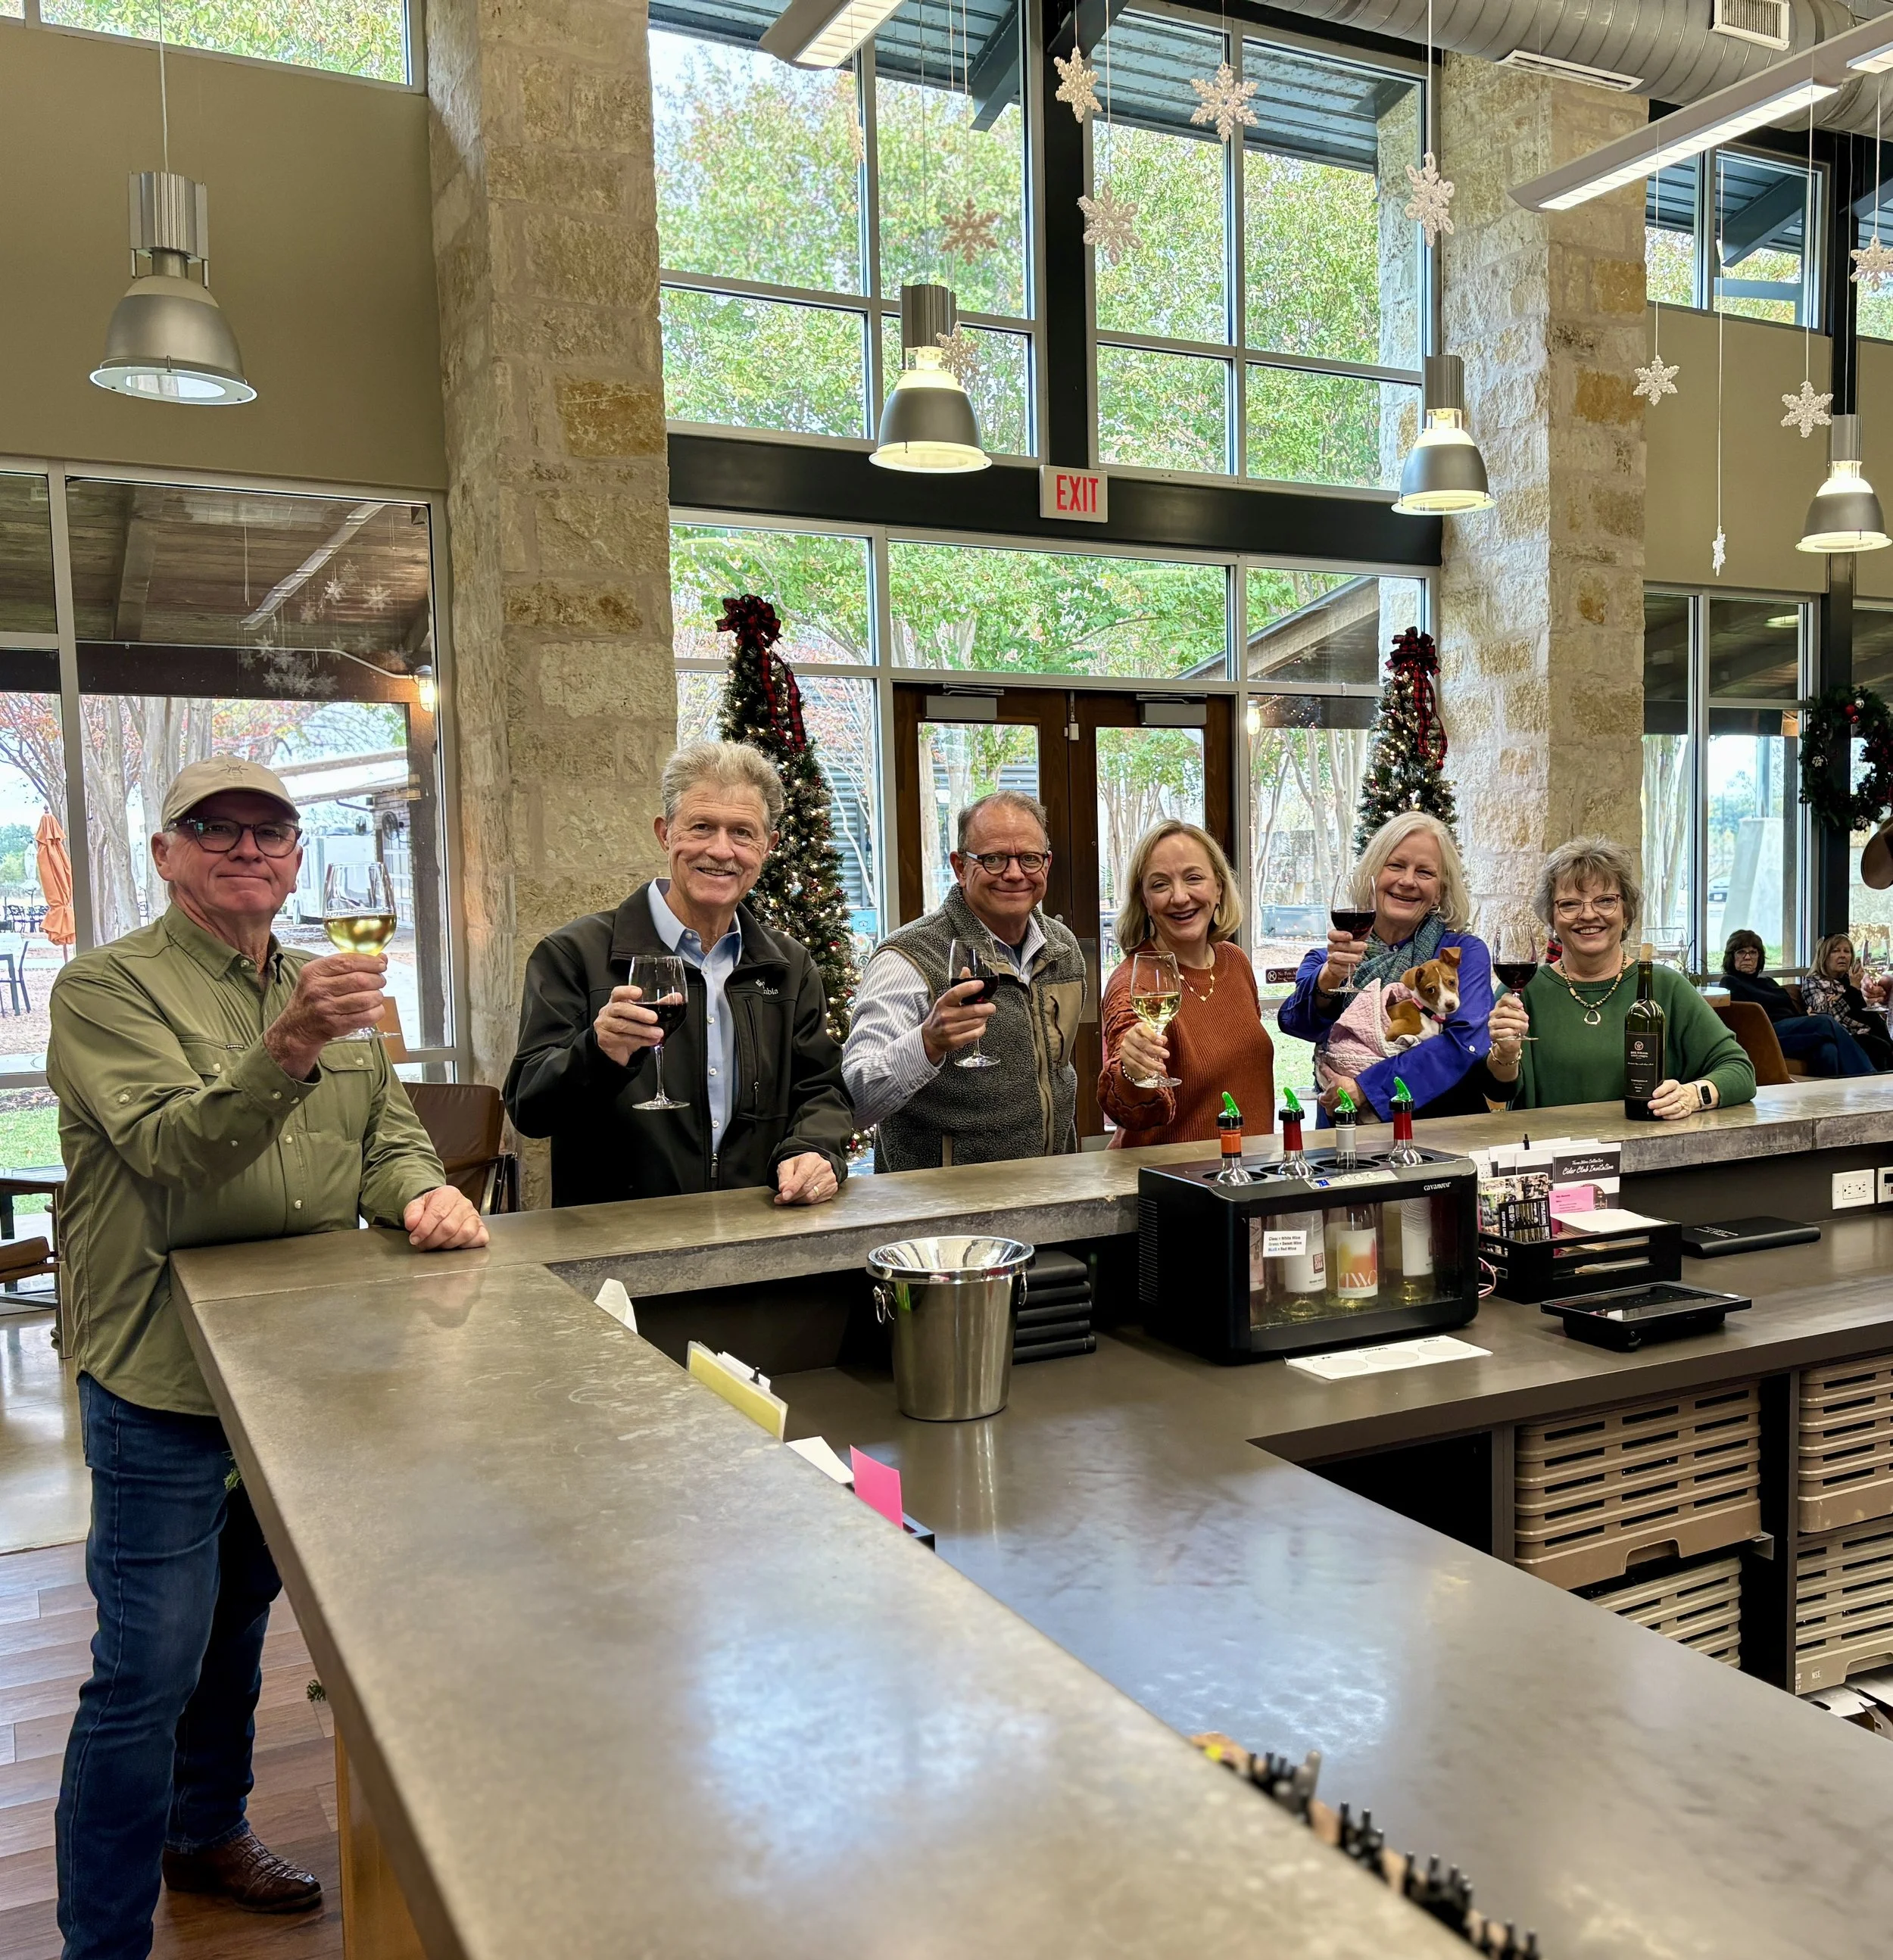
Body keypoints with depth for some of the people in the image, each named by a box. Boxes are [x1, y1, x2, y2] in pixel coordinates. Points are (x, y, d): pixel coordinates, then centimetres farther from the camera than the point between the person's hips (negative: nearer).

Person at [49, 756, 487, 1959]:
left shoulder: (331, 990, 11)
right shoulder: (106, 989, -9)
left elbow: (387, 1134, 9)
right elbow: (174, 1147, -23)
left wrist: (423, 1191, -14)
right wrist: (286, 1050, -41)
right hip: (163, 1380, -6)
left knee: (238, 1624, 23)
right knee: (146, 1673, 0)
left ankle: (208, 1834, 44)